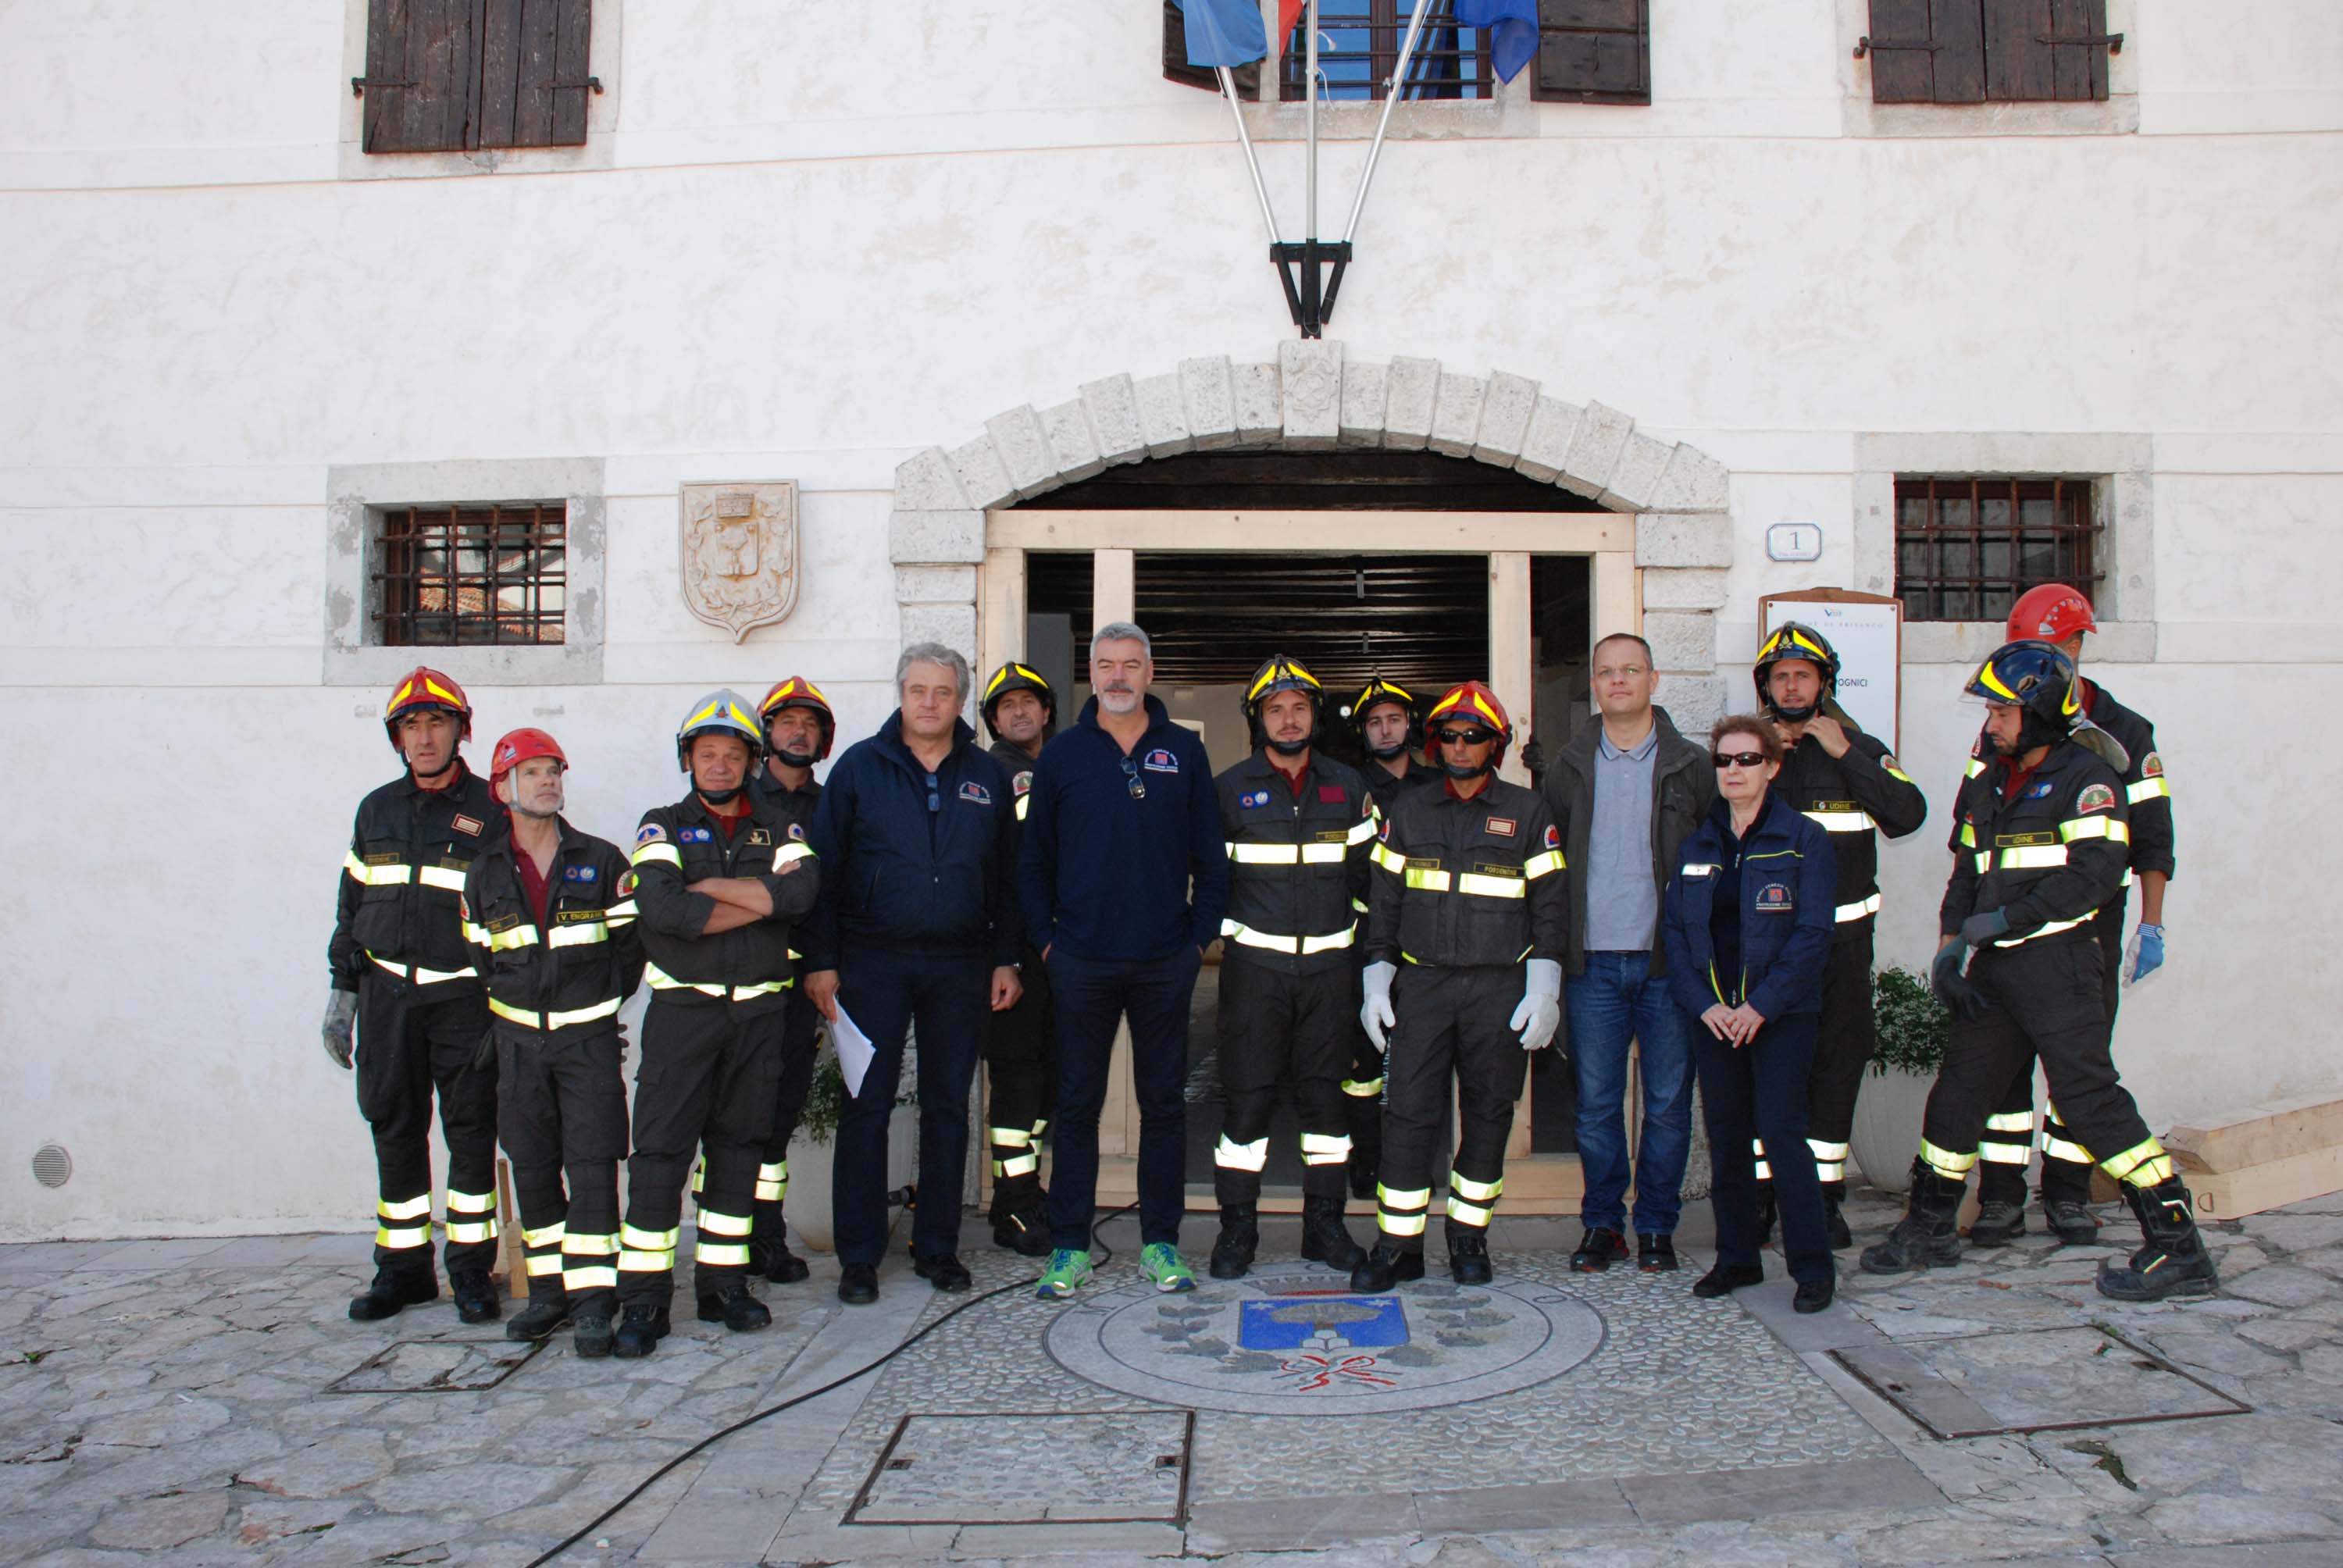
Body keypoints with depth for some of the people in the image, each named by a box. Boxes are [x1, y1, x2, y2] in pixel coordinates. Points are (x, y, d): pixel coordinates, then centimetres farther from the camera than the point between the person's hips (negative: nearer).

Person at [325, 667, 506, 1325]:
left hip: (465, 993, -4)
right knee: (394, 1128, 8)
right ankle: (403, 1268, 19)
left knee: (471, 1129, 0)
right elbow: (352, 903, 18)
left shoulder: (490, 811, -1)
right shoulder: (376, 810, 12)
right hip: (387, 992, 4)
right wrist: (343, 989, 12)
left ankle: (471, 1269, 10)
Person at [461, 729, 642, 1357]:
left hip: (590, 1035, -3)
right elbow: (481, 957, 15)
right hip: (519, 1039, 3)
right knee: (531, 1169, 8)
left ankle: (593, 1297, -4)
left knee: (591, 1167, -7)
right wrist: (510, 1010, 10)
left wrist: (602, 1001, 5)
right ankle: (549, 1289, 20)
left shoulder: (602, 861, 0)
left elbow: (631, 942, 5)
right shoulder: (485, 872, 6)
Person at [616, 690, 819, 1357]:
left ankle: (723, 1284, 19)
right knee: (661, 1150, -5)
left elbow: (802, 890, -13)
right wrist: (758, 903, -11)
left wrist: (709, 887, -13)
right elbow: (660, 908, -16)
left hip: (759, 1009, 2)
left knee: (739, 1145, 9)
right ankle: (642, 1299, 1)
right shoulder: (664, 827, 4)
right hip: (683, 1007, -2)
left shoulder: (778, 828, 10)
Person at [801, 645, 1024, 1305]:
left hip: (960, 965, 2)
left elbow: (1007, 875, 12)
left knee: (948, 1107, 8)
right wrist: (820, 960, -5)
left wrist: (1006, 959, 6)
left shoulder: (988, 775, 9)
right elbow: (824, 868, 0)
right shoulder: (860, 766, 2)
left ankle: (938, 1246, 20)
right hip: (873, 961, -2)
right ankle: (859, 1256, 11)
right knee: (866, 1106, 1)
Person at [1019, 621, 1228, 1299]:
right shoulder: (1062, 755, 4)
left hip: (1166, 963, 1)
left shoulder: (1184, 752, 5)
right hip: (1082, 963, 0)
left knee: (1164, 1103, 8)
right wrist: (1045, 938, 1)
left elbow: (1210, 856, 7)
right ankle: (1069, 1246, 17)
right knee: (1077, 1104, 6)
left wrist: (1201, 936, 1)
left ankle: (1160, 1242, 20)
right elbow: (1034, 858, 7)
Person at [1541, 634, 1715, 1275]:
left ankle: (1656, 1227, 18)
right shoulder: (1570, 766, 8)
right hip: (1595, 962, 1)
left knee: (1668, 1103, 5)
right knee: (1596, 1104, 5)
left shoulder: (1689, 765, 4)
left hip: (1668, 959, -1)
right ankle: (1602, 1224, 18)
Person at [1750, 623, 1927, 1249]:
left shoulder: (1860, 749, 9)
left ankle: (1823, 1197, 17)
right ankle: (1757, 1197, 11)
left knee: (1836, 1067, 5)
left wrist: (1845, 755, -10)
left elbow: (1907, 815, -7)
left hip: (1841, 937, 1)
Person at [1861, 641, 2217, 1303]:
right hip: (1994, 968, 8)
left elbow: (2093, 875, -18)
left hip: (2056, 961, -8)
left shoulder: (2086, 777, -8)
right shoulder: (1986, 788, 15)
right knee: (1958, 1091, 12)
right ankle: (1929, 1230, 25)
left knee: (2090, 1097, -10)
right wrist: (1951, 946, 6)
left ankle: (2179, 1250, 0)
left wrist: (2001, 920, -18)